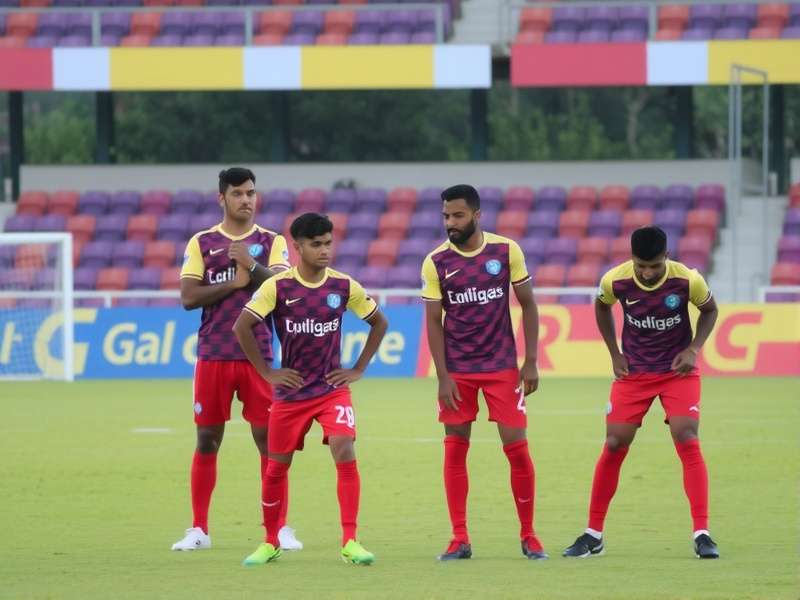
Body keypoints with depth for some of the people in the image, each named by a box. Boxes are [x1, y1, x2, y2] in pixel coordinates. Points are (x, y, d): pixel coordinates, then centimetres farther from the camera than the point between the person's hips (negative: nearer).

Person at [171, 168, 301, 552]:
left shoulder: (271, 242, 5)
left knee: (268, 439, -2)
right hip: (212, 357, 1)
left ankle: (279, 528, 4)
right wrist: (235, 283, -10)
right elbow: (188, 297, -4)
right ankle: (198, 529, 11)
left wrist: (252, 266, -20)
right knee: (207, 440, 5)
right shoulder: (201, 243, 6)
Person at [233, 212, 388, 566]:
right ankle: (271, 542, 27)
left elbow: (379, 323, 9)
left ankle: (350, 542, -16)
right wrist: (267, 372, -9)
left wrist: (358, 370, 3)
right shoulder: (278, 287, -10)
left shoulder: (344, 287, -4)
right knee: (277, 466, 8)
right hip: (290, 391, 0)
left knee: (345, 453, -19)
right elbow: (242, 327, -10)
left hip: (333, 388, 0)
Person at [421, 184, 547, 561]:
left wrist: (531, 362, -3)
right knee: (455, 449, 0)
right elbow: (433, 321, -1)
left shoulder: (506, 251, -5)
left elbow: (528, 305, 3)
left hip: (502, 366, -1)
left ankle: (528, 536, 9)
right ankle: (459, 539, 6)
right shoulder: (436, 262, -4)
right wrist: (443, 377, -7)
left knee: (517, 447, -3)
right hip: (457, 370, 1)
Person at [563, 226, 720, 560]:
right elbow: (602, 307, 8)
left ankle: (702, 535, -13)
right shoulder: (615, 281, -17)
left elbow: (709, 310, 1)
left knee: (687, 441, -17)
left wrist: (693, 350, -12)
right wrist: (615, 354, 2)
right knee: (614, 445, -2)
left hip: (678, 370, -1)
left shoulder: (687, 280, -20)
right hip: (633, 370, 2)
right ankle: (593, 535, 11)